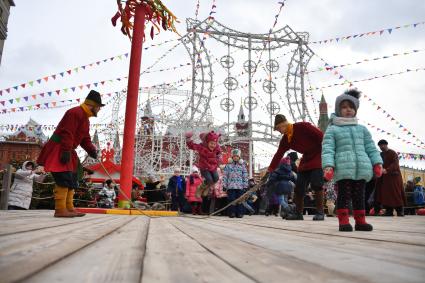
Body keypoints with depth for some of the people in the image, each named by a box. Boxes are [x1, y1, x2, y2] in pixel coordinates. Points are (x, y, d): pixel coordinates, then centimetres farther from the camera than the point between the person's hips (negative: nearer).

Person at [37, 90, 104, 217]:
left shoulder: (85, 118, 18)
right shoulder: (75, 112, -15)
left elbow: (85, 139, 16)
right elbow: (67, 134, -24)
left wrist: (91, 150, -1)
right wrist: (66, 151, -29)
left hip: (67, 151, 11)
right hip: (58, 149, -11)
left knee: (71, 180, 11)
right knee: (64, 179, -14)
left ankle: (69, 208, 16)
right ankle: (60, 210, -11)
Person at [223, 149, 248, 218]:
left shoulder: (242, 165, 10)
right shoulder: (228, 165, 8)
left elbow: (245, 176, 8)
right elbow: (225, 175, 6)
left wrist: (245, 186, 2)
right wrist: (224, 185, 0)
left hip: (240, 186, 1)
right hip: (230, 186, 0)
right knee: (231, 199, -1)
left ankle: (240, 213, 8)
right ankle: (232, 213, 7)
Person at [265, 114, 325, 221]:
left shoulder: (303, 126, -18)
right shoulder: (285, 140, 3)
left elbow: (321, 137, -19)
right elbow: (278, 155, 2)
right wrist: (269, 171, -1)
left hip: (318, 157, -7)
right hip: (305, 161, 7)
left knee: (317, 184, -13)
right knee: (299, 187, 3)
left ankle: (320, 212, 0)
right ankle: (298, 213, 12)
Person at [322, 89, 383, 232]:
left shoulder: (362, 129, 19)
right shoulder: (332, 130, 4)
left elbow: (371, 148, 17)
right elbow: (327, 149, -5)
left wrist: (377, 163, 6)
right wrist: (328, 166, -18)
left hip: (362, 168, 5)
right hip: (343, 168, -4)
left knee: (359, 195, 10)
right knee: (344, 195, -3)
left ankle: (360, 221, 18)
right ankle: (343, 221, 2)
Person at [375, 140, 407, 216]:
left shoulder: (393, 153, -5)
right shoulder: (381, 154, 15)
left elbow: (395, 164, -18)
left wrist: (386, 170, -33)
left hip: (394, 176, -6)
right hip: (385, 177, 6)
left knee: (396, 193, -6)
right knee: (386, 193, -1)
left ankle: (400, 210, 2)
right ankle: (389, 211, 1)